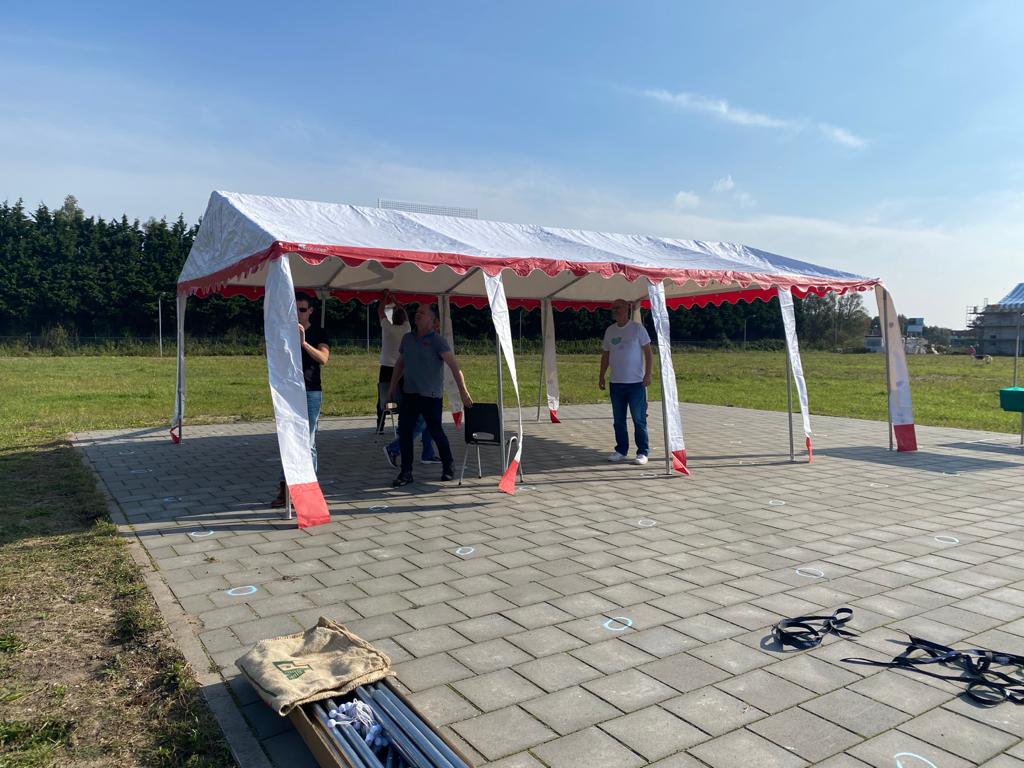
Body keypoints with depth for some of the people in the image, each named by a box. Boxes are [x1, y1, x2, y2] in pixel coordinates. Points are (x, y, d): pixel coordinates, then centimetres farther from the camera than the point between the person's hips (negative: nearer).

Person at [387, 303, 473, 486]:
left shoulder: (437, 341, -8)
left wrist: (463, 391, -24)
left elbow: (454, 365, -15)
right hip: (409, 393, 5)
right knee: (404, 431, 0)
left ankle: (448, 468, 22)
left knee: (436, 432, 3)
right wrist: (392, 387, 20)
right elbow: (400, 363, 22)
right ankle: (406, 472, 9)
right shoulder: (407, 339, 11)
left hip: (431, 395, -5)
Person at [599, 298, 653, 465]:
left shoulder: (637, 328, -3)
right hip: (616, 382, 5)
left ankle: (643, 452, 5)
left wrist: (648, 373, -12)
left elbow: (648, 351, -4)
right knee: (618, 420, 10)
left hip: (636, 382, -5)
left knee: (639, 419, -2)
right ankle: (621, 450, 20)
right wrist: (601, 376, 11)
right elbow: (605, 354, 16)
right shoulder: (610, 330, 10)